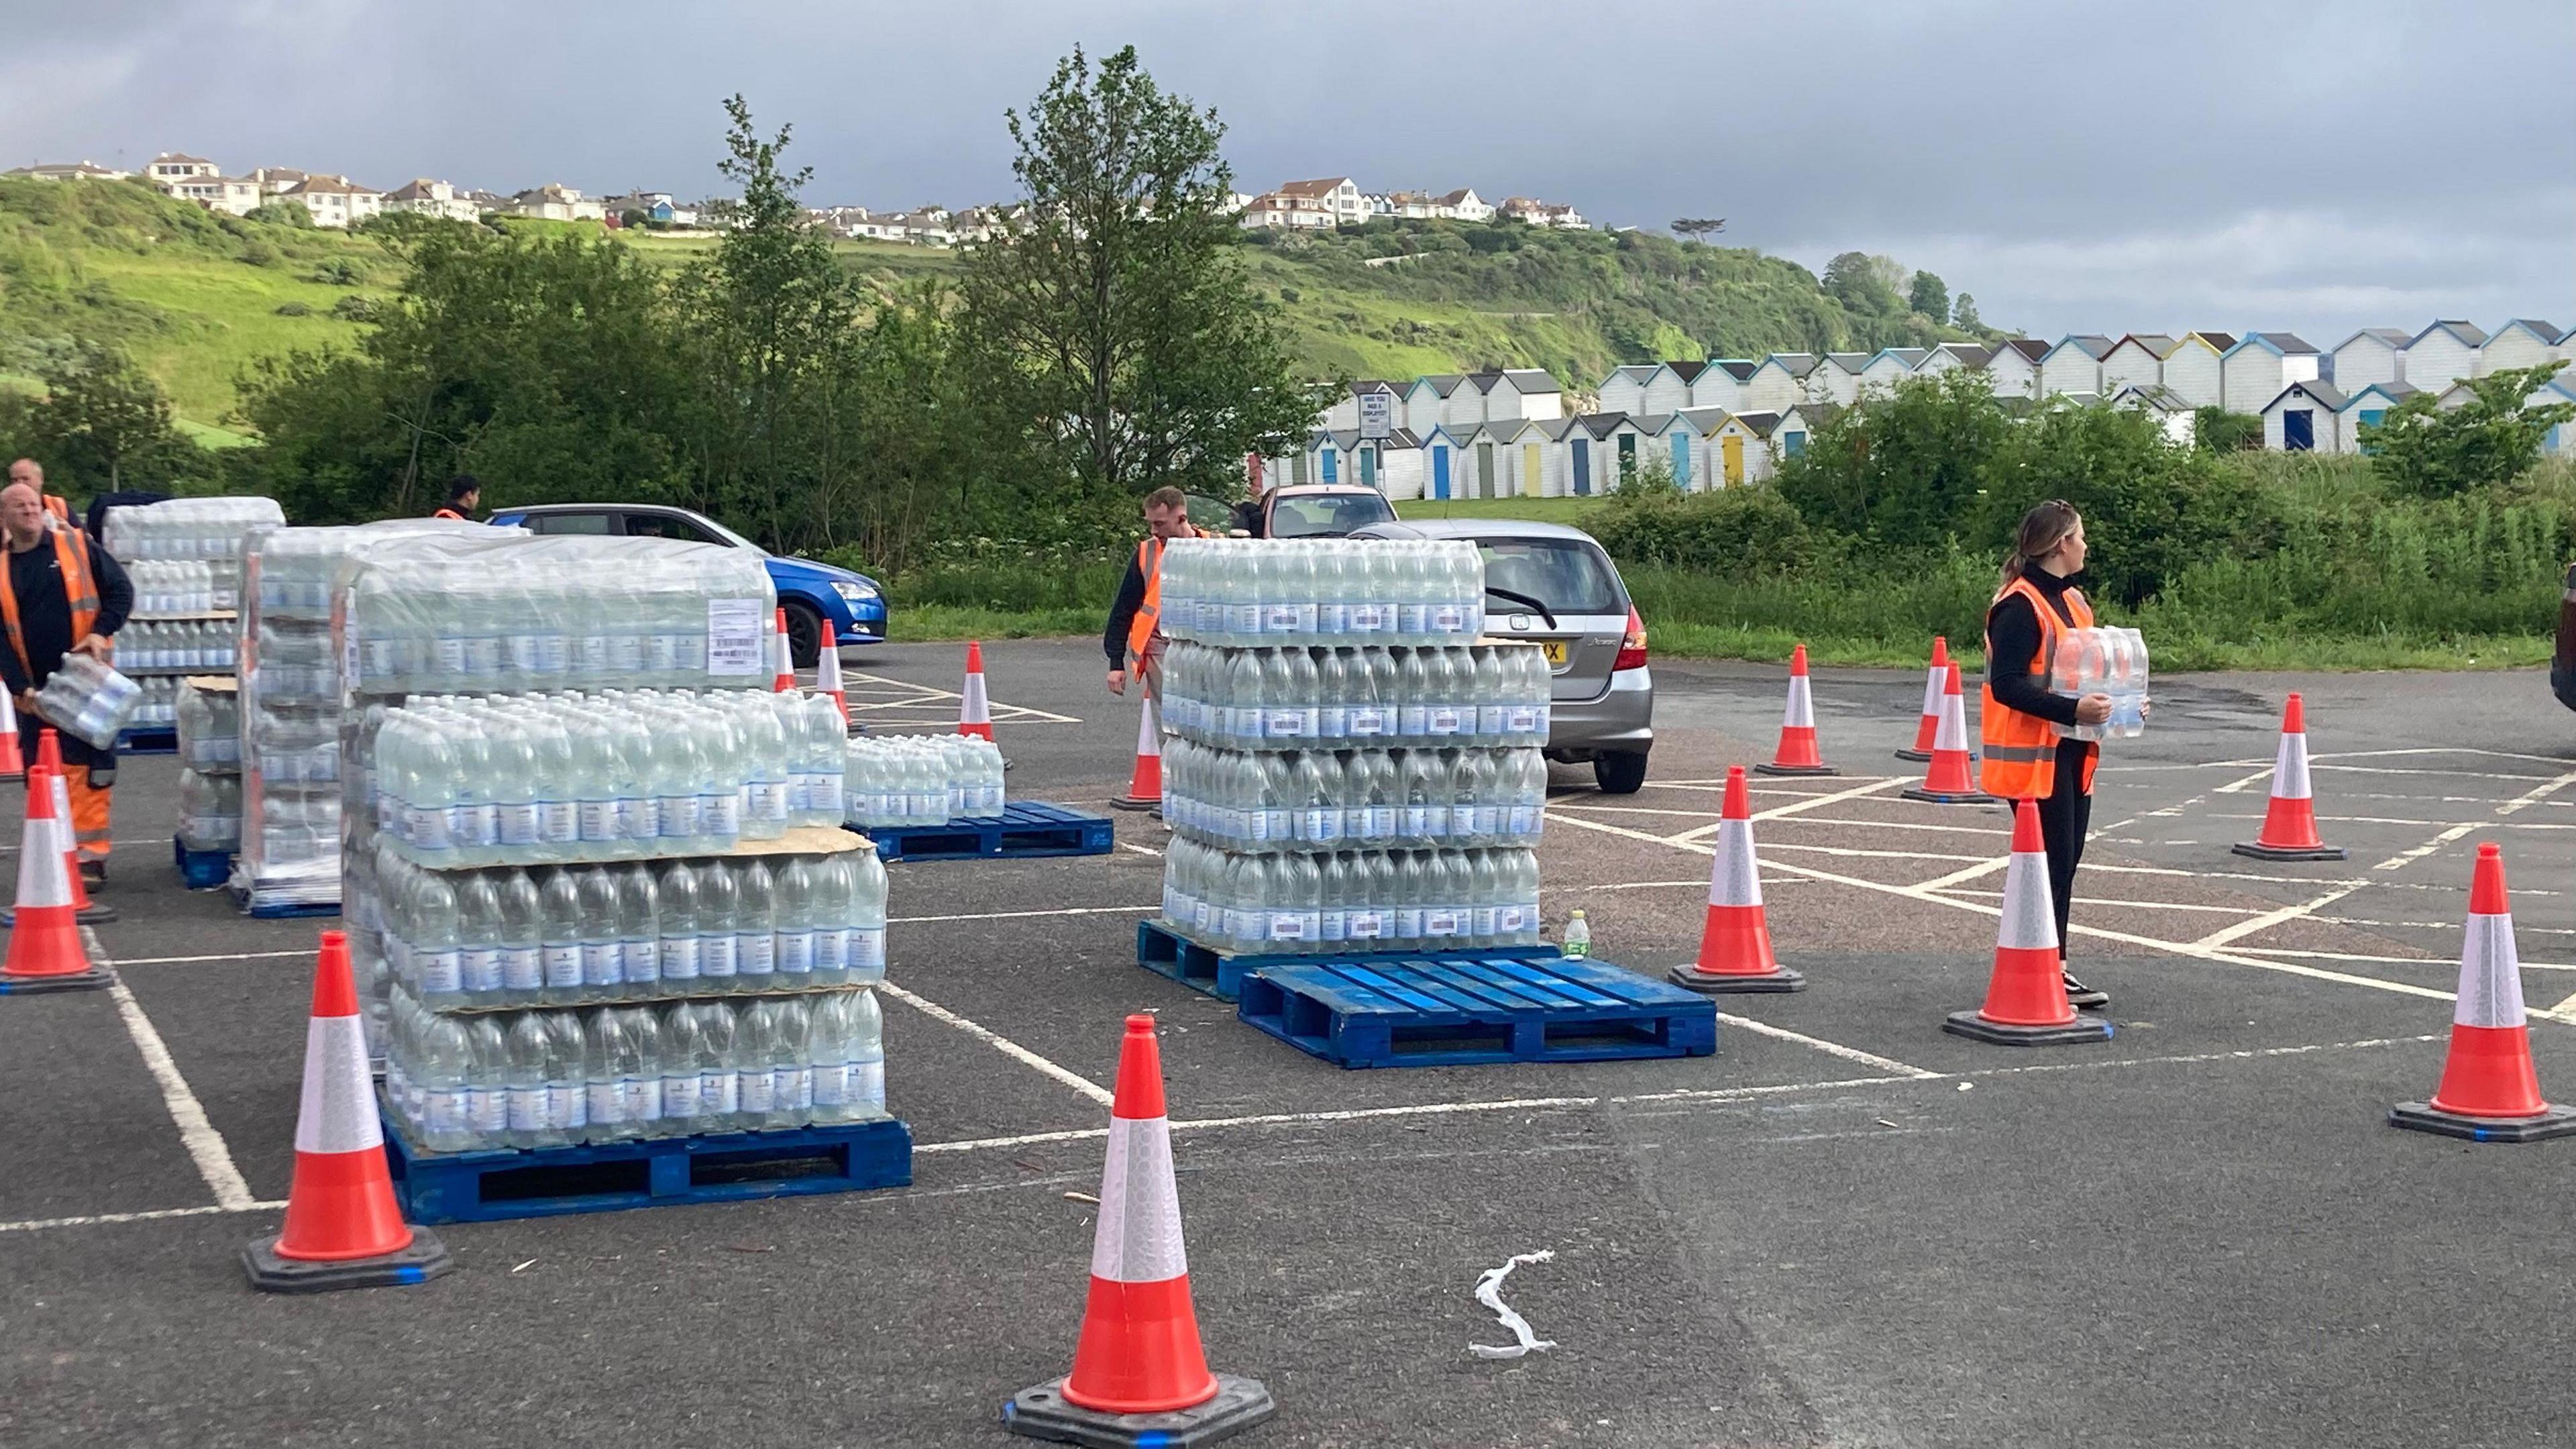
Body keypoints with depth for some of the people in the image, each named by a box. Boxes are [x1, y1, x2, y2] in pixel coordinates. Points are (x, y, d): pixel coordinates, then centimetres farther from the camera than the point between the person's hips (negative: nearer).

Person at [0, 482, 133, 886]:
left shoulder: (77, 547, 2)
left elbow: (120, 590, 5)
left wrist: (101, 631, -11)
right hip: (33, 693, 3)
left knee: (87, 773, -6)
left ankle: (90, 856, -3)